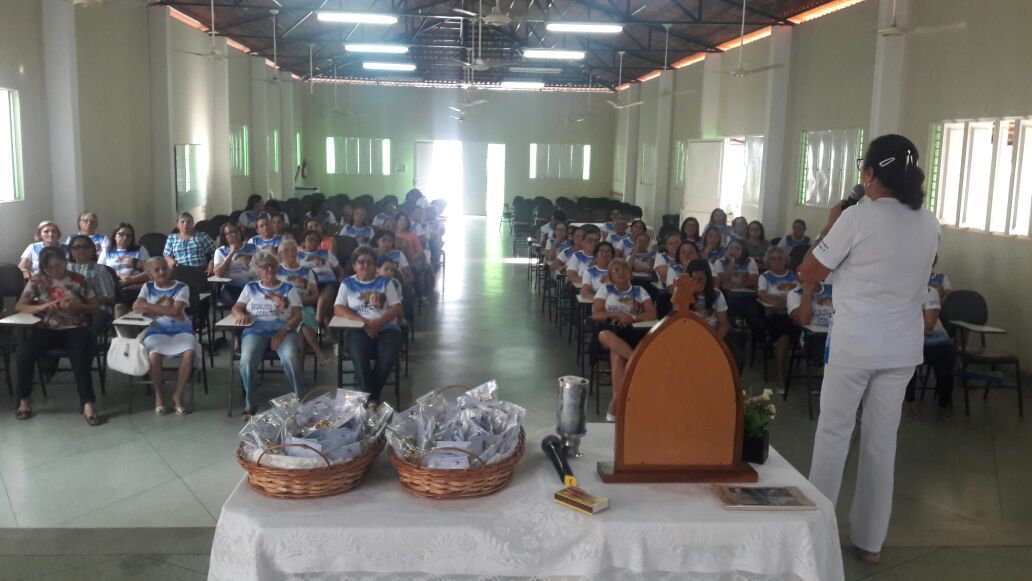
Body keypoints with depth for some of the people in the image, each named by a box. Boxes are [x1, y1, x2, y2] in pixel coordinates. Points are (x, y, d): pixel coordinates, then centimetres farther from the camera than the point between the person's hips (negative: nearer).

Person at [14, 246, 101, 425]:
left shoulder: (78, 280, 5)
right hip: (46, 329, 1)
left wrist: (77, 306, -13)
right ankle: (24, 400, -6)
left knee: (80, 357, -34)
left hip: (74, 328, -1)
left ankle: (88, 404, -30)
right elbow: (19, 306, 3)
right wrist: (44, 306, -15)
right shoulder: (36, 280, 7)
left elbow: (95, 307, 9)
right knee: (23, 354, -27)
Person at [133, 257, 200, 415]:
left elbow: (175, 311, -11)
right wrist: (161, 308, -9)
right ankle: (158, 394, -3)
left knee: (189, 353, -31)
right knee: (154, 356, -31)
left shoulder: (181, 287, 1)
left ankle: (178, 395, -11)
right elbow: (136, 307, 0)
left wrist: (148, 307, -6)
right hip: (157, 330, 1)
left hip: (180, 329, -1)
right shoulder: (147, 287, 11)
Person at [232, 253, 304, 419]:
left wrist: (283, 332, -14)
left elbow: (297, 315, 4)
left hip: (284, 330, -1)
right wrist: (241, 314, -16)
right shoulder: (251, 287, 18)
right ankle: (249, 403, -14)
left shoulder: (288, 288, 13)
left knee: (290, 357, -34)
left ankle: (299, 398, -19)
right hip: (256, 331, 1)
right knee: (247, 360, -30)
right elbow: (236, 308, 10)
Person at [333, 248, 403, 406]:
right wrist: (363, 321, -14)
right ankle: (369, 395, -21)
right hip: (359, 328, -1)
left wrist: (378, 323, -13)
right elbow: (338, 309, 1)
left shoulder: (385, 282, 13)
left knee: (389, 355, -31)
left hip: (386, 327, 1)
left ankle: (372, 394, -12)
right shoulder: (347, 283, 13)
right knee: (358, 354, -34)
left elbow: (397, 308, 5)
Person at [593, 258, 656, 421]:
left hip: (632, 333, 1)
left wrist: (632, 317, -11)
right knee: (605, 335, -41)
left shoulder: (639, 291, 19)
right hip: (610, 330, -1)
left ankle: (616, 401, -31)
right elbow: (596, 314, 5)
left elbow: (652, 314, 6)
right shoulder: (605, 289, 17)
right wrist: (618, 314, -8)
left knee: (617, 355, -36)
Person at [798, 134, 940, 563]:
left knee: (833, 433, 8)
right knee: (882, 439, 12)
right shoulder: (928, 224, 4)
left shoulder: (858, 218, -13)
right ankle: (870, 539, 21)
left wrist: (831, 224, 4)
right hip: (903, 347, 5)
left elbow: (808, 274, -7)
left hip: (854, 342, -5)